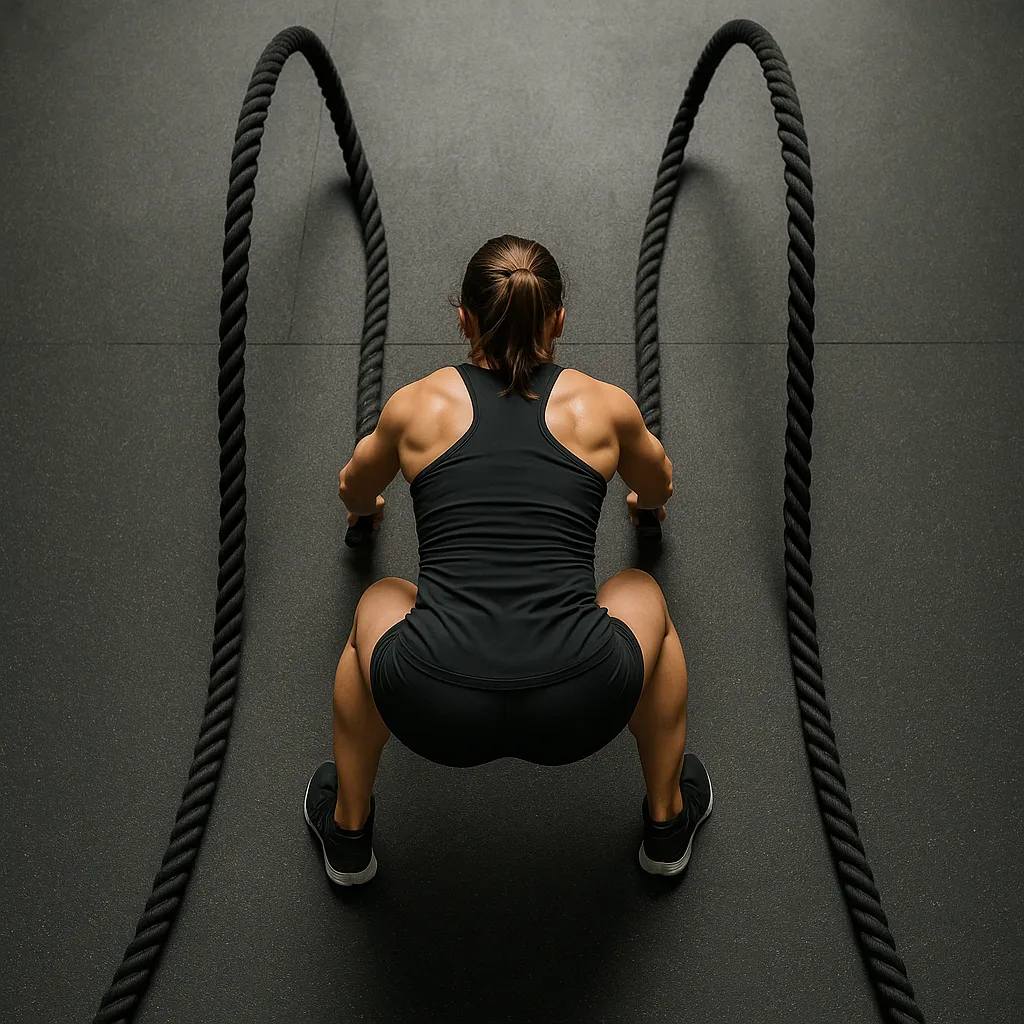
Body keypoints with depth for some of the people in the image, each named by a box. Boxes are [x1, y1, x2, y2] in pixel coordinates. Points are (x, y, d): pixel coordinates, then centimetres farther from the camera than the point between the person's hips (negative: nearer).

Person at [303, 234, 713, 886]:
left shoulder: (419, 405, 12)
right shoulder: (604, 406, 11)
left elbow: (355, 493, 34)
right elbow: (658, 489, 34)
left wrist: (366, 505, 59)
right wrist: (645, 502, 59)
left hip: (435, 708, 1)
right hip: (578, 708, 0)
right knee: (642, 594, 32)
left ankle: (347, 833, 42)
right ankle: (669, 823, 40)